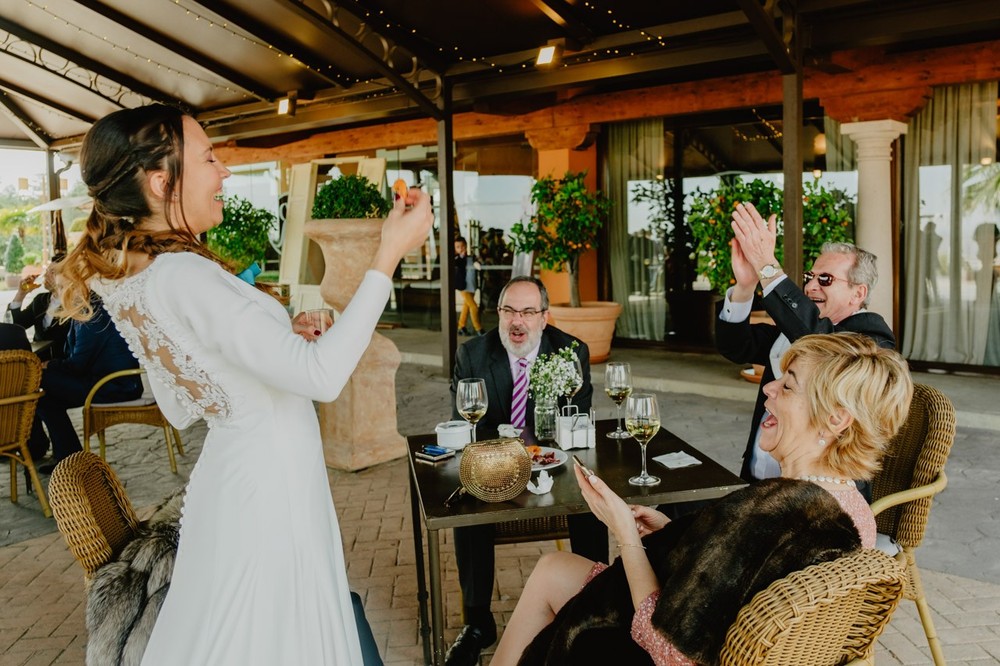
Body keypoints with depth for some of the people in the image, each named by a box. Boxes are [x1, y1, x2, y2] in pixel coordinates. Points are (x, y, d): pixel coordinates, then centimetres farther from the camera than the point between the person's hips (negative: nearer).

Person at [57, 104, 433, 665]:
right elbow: (323, 375, -31)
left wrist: (284, 336, 5)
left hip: (237, 468, 9)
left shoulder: (131, 271, 5)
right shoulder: (182, 276, -25)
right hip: (269, 486, -9)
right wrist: (390, 256, -27)